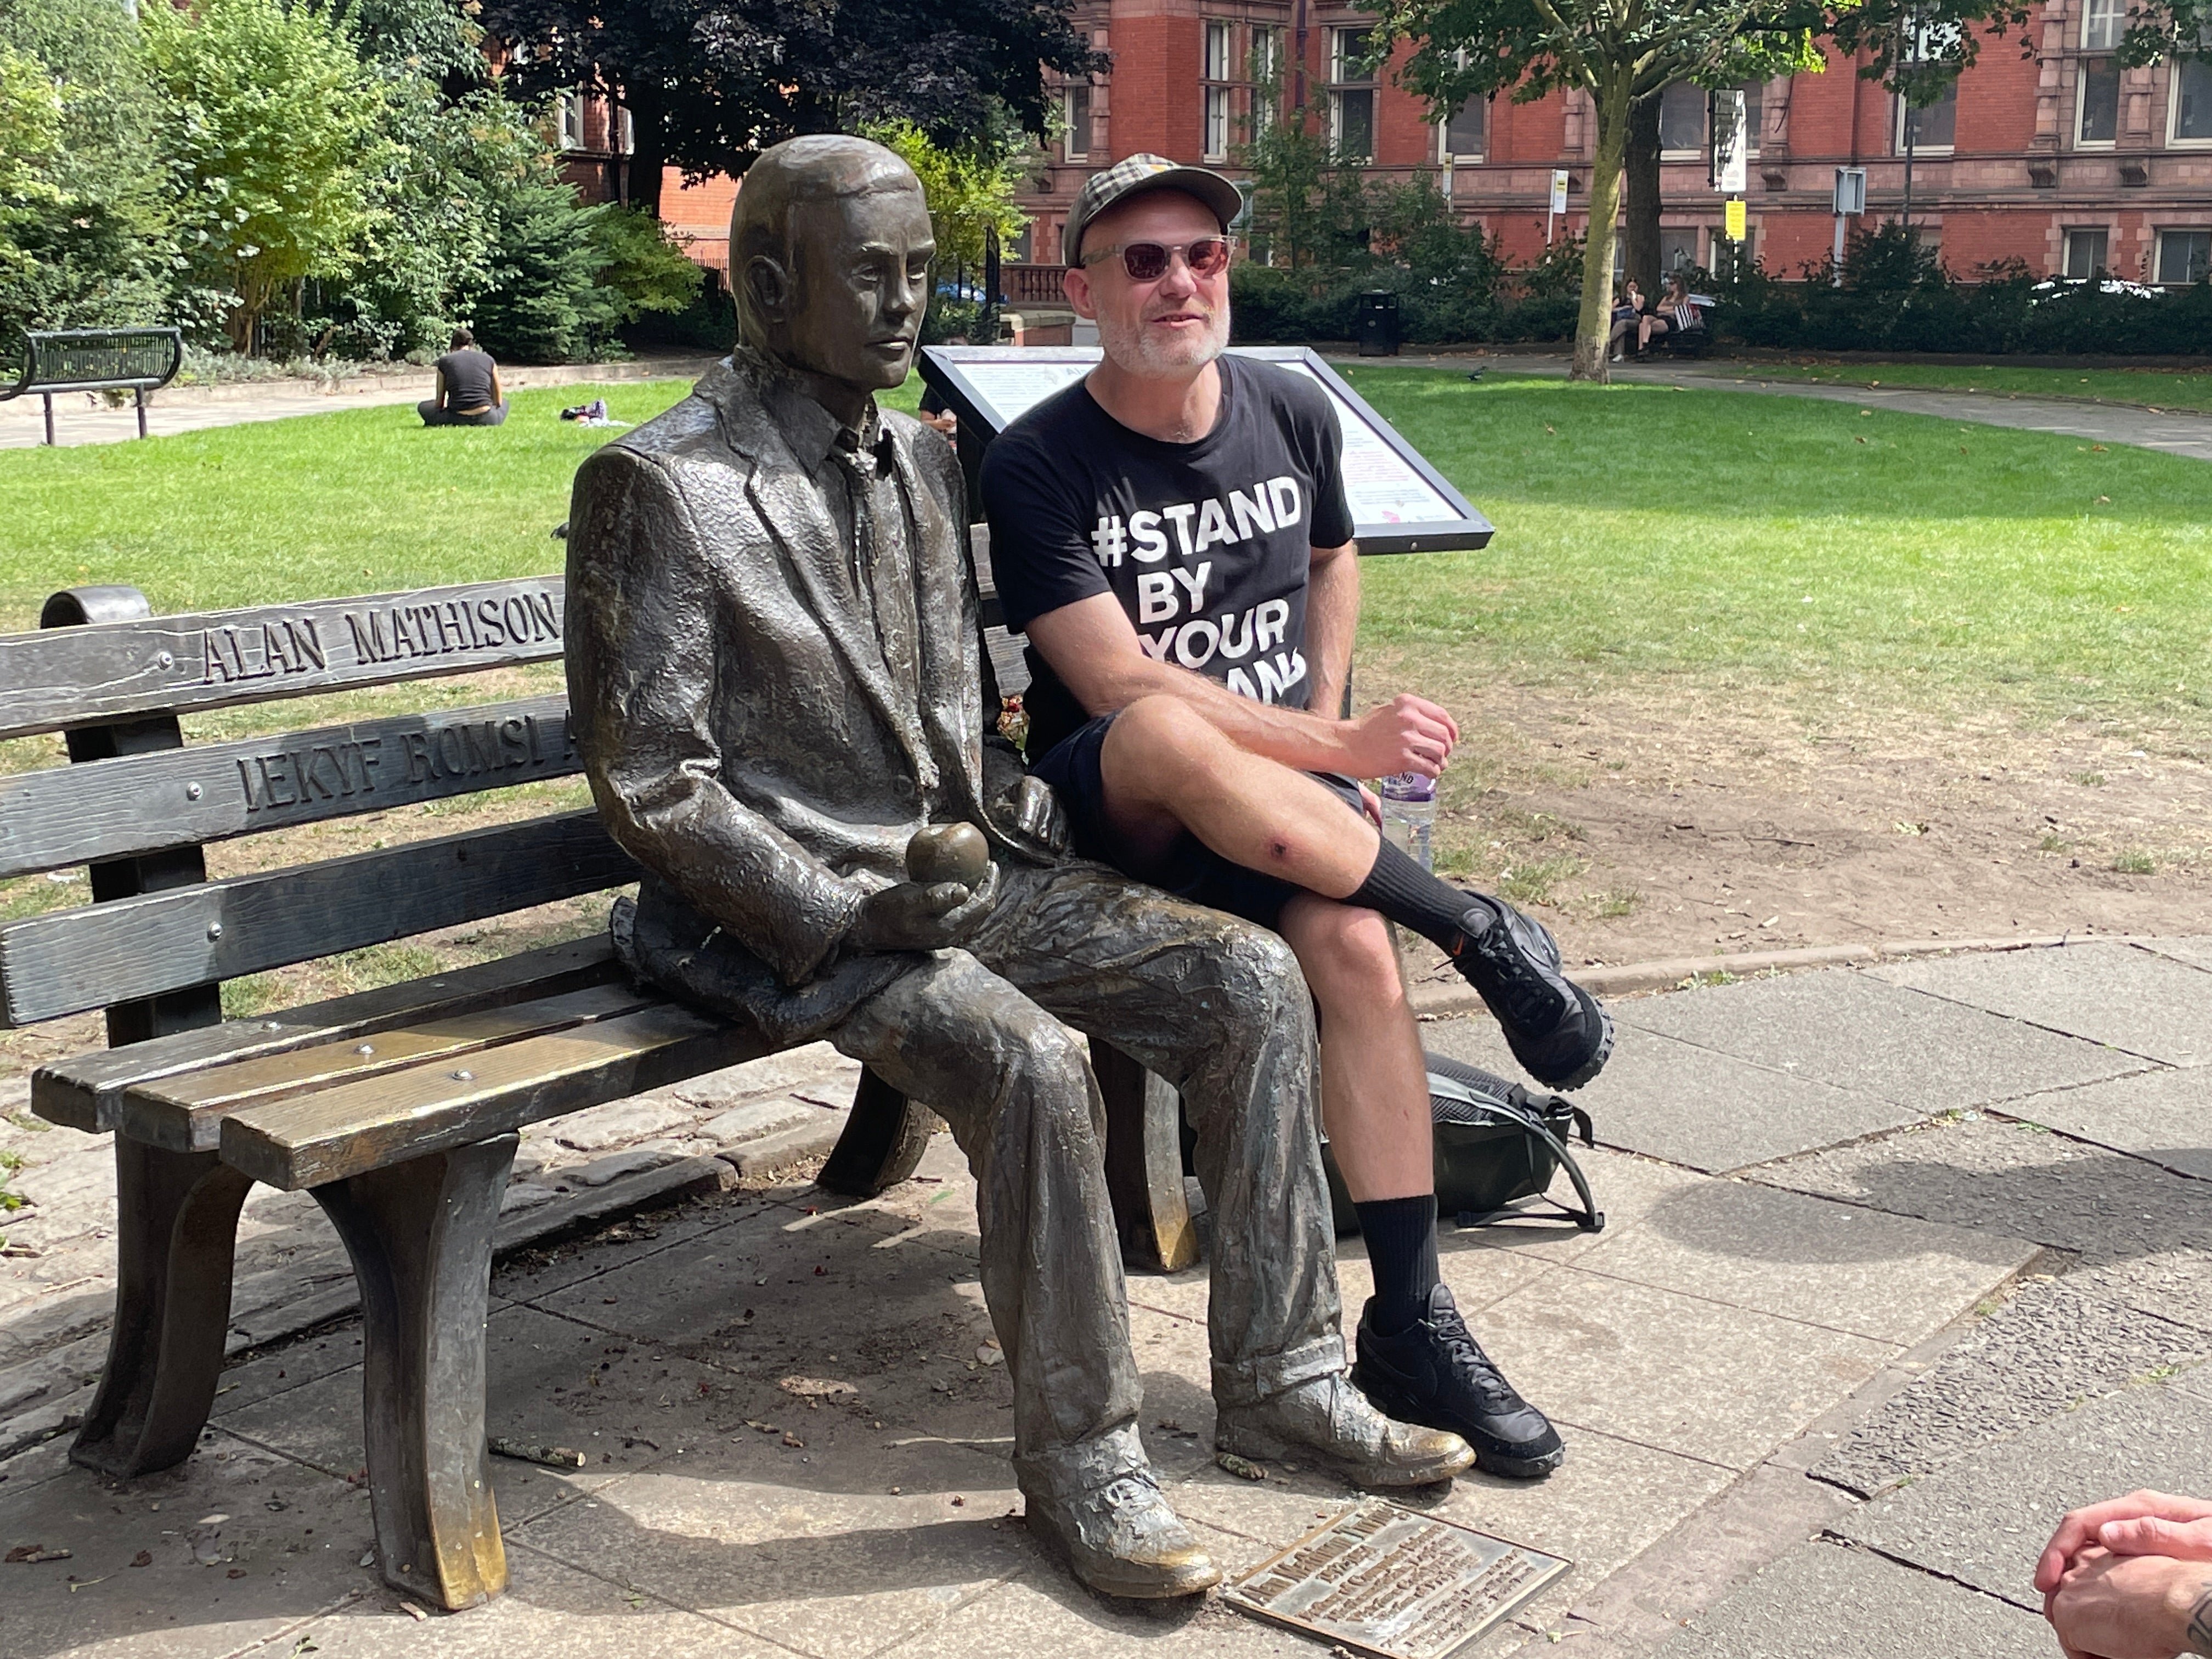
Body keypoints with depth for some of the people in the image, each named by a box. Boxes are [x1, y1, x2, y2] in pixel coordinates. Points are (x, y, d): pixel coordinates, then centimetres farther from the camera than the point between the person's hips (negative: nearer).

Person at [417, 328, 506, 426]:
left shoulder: (445, 361, 8)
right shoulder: (488, 360, 10)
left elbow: (440, 401, 14)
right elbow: (498, 401, 16)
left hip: (458, 419, -1)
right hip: (487, 420, 1)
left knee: (423, 407, 28)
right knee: (504, 402, 36)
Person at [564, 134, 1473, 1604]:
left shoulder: (922, 461, 13)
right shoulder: (662, 489, -11)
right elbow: (649, 782, -13)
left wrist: (1029, 816, 4)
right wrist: (848, 909, -20)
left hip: (960, 865, 7)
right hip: (790, 913, -7)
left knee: (1253, 980, -8)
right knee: (1031, 1061, -32)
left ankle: (1282, 1375, 3)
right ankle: (1082, 1456, -14)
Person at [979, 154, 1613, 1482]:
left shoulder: (1293, 411, 7)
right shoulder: (1039, 465, -9)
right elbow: (1123, 688, -18)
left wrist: (1324, 742, 11)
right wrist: (1339, 748, -22)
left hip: (1284, 798, 4)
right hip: (1113, 809, -4)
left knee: (1353, 941, -30)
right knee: (1171, 735, -40)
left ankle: (1413, 1324, -21)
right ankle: (1479, 930, -23)